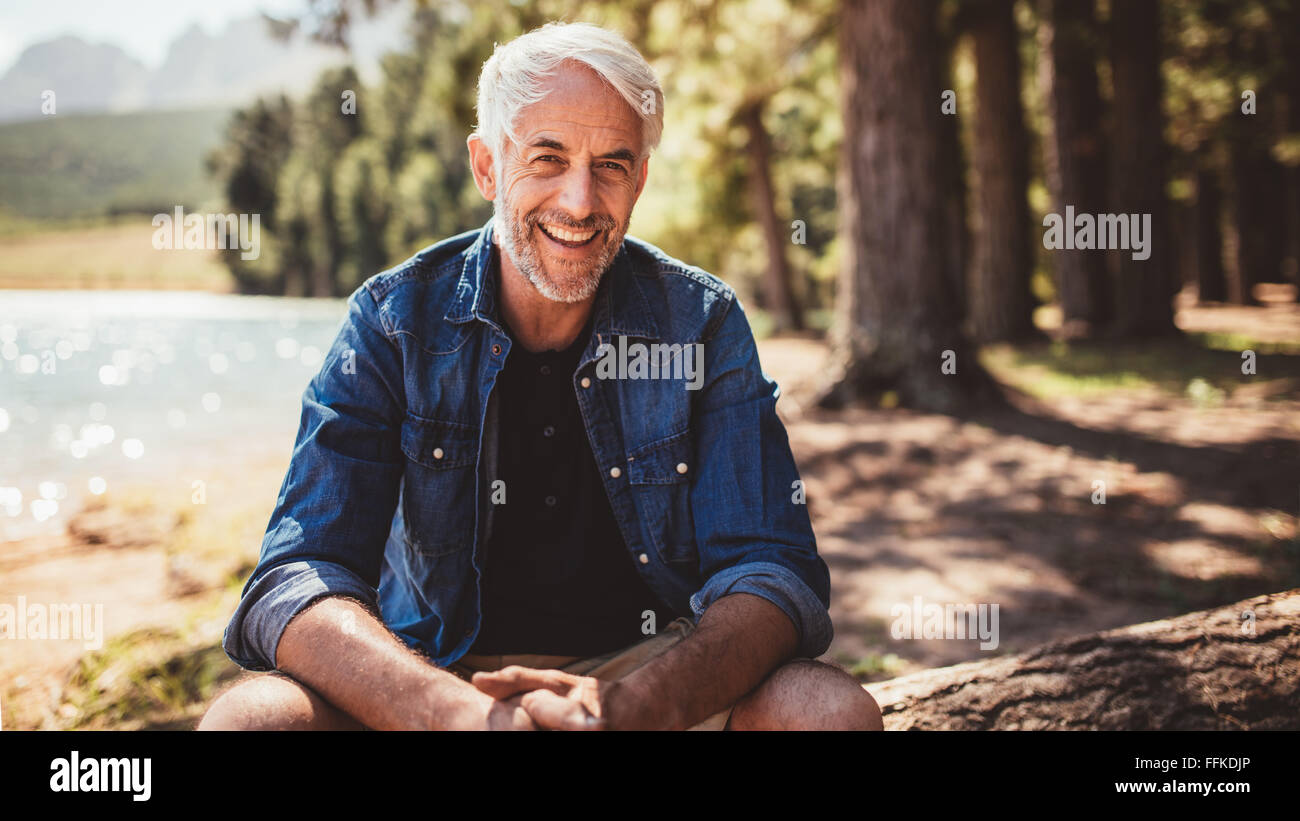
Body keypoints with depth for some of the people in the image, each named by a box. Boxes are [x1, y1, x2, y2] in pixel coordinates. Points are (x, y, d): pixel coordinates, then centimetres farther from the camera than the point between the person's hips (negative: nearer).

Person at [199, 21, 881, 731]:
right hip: (435, 673, 0)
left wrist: (635, 704, -35)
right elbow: (296, 579, -17)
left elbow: (773, 570, -13)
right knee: (253, 715, -28)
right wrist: (459, 713, -38)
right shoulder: (394, 320, -7)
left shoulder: (702, 325, -5)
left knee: (835, 708, -26)